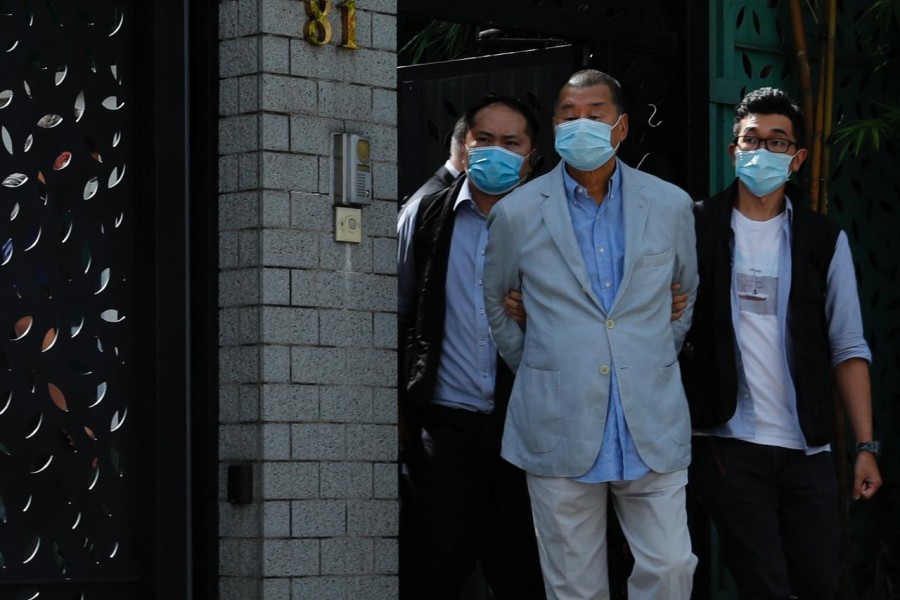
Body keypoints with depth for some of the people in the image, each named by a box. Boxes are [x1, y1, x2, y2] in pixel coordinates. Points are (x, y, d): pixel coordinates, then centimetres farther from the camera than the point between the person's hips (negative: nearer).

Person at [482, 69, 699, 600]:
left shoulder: (671, 206, 5)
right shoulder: (517, 213, 2)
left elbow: (694, 294, 21)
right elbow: (492, 301, 17)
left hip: (653, 428, 1)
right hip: (559, 430, -1)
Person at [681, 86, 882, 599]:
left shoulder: (824, 240, 7)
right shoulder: (697, 229, 1)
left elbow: (848, 349, 6)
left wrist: (866, 446, 0)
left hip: (808, 447, 2)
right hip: (729, 444, -2)